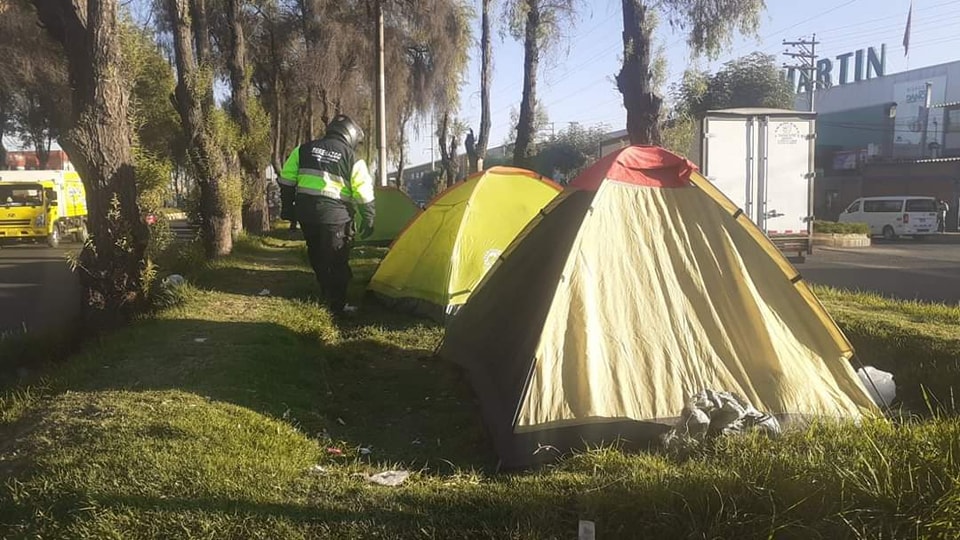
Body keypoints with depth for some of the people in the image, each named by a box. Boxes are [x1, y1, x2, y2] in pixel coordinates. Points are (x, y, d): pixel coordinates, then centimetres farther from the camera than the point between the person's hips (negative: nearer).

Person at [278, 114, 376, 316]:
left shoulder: (304, 149, 11)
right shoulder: (352, 158, -1)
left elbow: (287, 180, 10)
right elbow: (364, 194, -2)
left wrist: (288, 209, 16)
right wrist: (368, 220, 9)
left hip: (305, 211, 4)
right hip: (335, 215, -4)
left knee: (317, 258, 20)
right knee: (337, 262, 6)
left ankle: (327, 296, 32)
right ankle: (338, 306, 9)